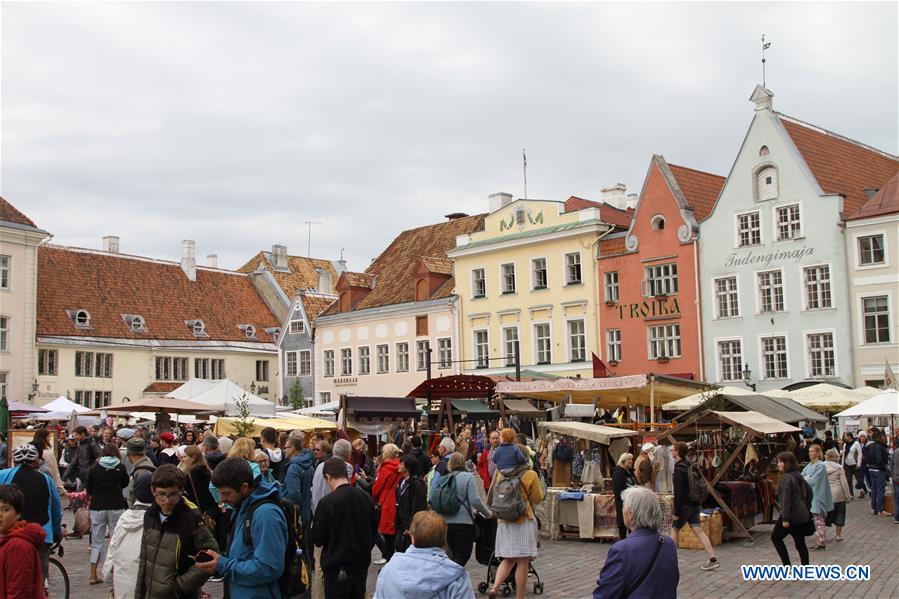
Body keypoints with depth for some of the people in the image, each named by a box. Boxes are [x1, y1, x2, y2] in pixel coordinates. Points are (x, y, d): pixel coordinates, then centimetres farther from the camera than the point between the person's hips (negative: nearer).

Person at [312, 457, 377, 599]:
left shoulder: (326, 502, -18)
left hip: (336, 569, -5)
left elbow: (318, 539, -9)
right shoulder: (366, 497, -2)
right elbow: (373, 531, 9)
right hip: (361, 566, 5)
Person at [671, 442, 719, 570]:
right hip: (694, 504, 8)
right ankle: (713, 559, -2)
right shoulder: (689, 466, 11)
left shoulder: (679, 469, -17)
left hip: (685, 505, -8)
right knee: (698, 531, 4)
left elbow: (678, 492, -20)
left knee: (674, 530, 6)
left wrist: (676, 512, -17)